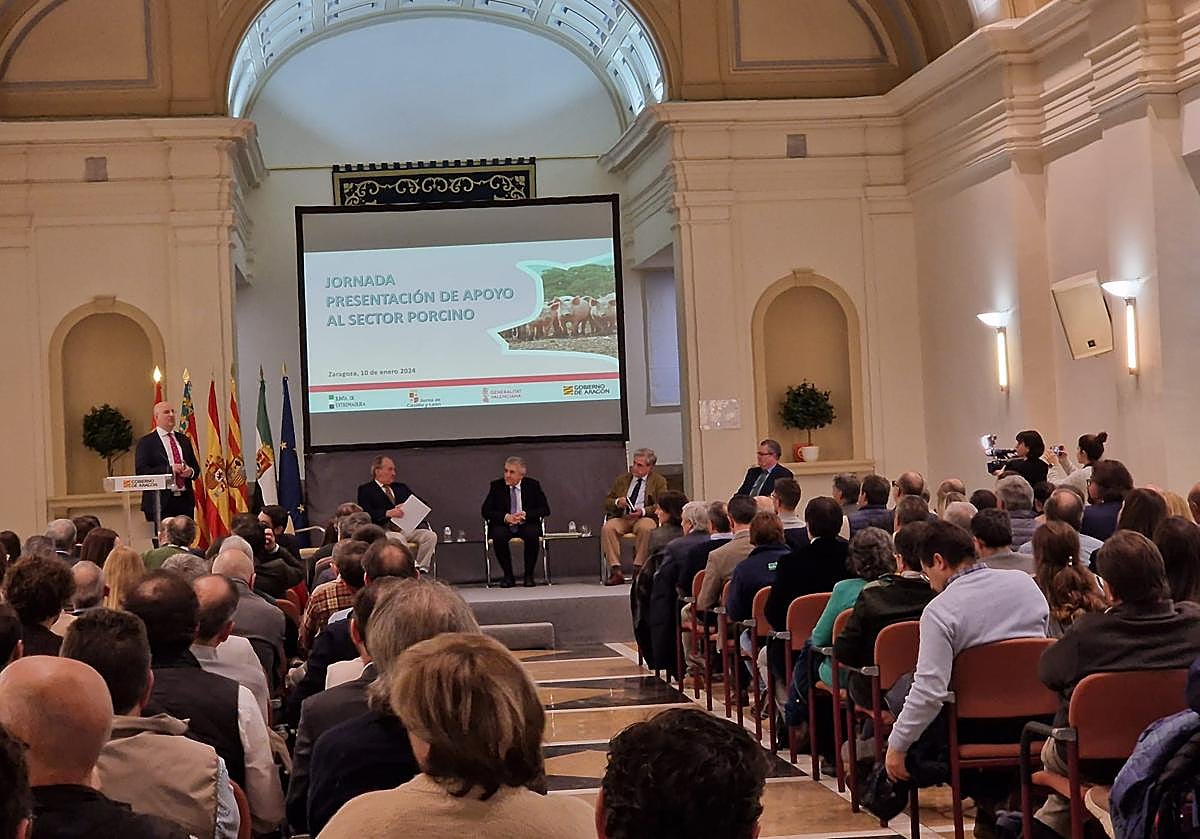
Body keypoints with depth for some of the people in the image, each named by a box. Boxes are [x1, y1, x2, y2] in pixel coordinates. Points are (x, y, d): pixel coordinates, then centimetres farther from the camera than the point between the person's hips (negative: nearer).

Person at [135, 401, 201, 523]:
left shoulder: (183, 439, 18)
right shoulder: (146, 442, 0)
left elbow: (196, 467, 21)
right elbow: (141, 471, -10)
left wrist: (191, 471, -4)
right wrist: (169, 469, -17)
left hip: (185, 501, 5)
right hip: (160, 503, -5)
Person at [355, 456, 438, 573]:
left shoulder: (401, 487, 26)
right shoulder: (365, 490, 9)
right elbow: (366, 513, -7)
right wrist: (388, 513, -21)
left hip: (407, 529, 6)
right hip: (384, 530, -6)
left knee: (431, 536, -20)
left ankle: (422, 569, -16)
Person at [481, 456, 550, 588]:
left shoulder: (533, 485, 3)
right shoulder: (496, 486, 3)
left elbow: (545, 509, -1)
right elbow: (485, 510, -2)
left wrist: (525, 515, -17)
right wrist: (506, 517, -18)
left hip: (526, 525, 0)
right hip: (504, 525, 0)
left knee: (532, 535, -34)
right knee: (498, 536, -34)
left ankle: (529, 575, -16)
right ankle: (508, 576, -17)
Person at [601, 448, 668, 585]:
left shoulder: (659, 481, 10)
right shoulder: (622, 480, 20)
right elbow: (606, 502, 18)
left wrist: (643, 511, -18)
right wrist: (617, 502, -6)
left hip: (645, 518, -3)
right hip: (622, 518, 3)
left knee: (645, 528, -39)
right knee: (607, 528, -29)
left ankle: (638, 568, -29)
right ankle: (616, 571, -30)